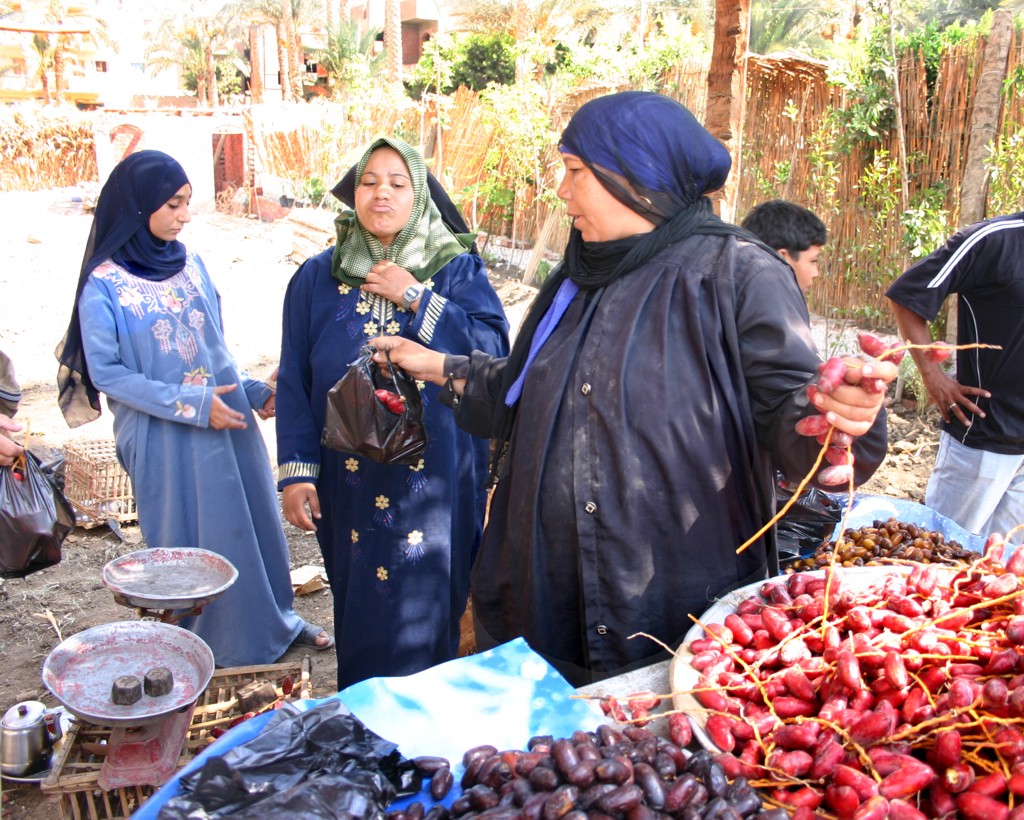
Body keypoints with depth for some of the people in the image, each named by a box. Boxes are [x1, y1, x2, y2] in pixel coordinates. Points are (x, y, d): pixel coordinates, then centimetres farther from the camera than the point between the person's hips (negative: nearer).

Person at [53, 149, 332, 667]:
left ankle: (274, 620, 35)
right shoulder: (104, 285, -12)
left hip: (229, 423, 5)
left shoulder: (191, 264, 3)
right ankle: (208, 647, 28)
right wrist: (191, 404, -18)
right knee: (190, 543, 8)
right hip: (165, 439, -5)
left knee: (255, 522, 15)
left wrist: (253, 392, -1)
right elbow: (106, 372, -12)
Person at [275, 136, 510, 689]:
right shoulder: (317, 279, 5)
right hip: (350, 479, 1)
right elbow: (294, 383, 4)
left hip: (435, 479, -1)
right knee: (360, 612, 9)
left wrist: (416, 299, -14)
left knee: (430, 613, 3)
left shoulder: (457, 269, 2)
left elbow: (493, 350, -12)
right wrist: (296, 472, -3)